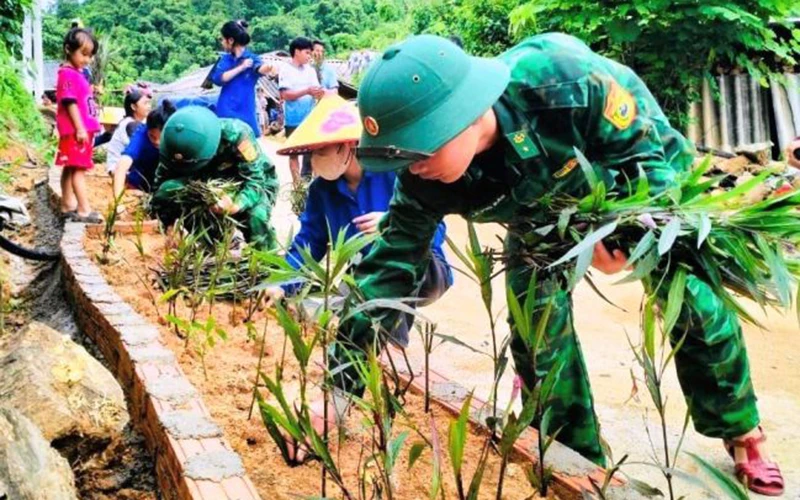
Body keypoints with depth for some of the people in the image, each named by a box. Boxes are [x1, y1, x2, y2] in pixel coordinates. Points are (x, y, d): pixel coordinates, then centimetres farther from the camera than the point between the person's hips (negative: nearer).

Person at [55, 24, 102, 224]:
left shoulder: (78, 73, 16)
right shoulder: (68, 74, -13)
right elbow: (70, 103, -19)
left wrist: (88, 127, 21)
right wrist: (80, 129, -22)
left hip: (82, 129, 10)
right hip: (75, 131, -10)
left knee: (70, 168, 14)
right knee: (78, 169, -10)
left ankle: (68, 205, 21)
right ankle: (84, 211, -12)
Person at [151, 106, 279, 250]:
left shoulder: (235, 134, -33)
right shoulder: (184, 143, -22)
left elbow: (255, 181, -35)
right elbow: (161, 181, -11)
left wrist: (236, 205, -54)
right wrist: (170, 225, -20)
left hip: (257, 181, -4)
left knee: (256, 216, -39)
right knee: (166, 189, -20)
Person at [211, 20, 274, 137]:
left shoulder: (252, 59, -3)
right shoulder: (225, 59, 10)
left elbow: (262, 69, -27)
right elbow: (217, 79, -7)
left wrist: (268, 67, -51)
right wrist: (241, 67, -16)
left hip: (245, 115, -4)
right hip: (224, 114, 4)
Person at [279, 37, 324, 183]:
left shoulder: (310, 70, 9)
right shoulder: (286, 70, -5)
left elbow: (316, 91, 4)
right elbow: (286, 95, -13)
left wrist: (320, 93, -20)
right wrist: (307, 91, -23)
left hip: (310, 118, 5)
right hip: (293, 120, -5)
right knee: (294, 153, 4)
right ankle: (297, 182, 9)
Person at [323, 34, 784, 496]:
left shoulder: (565, 80, -44)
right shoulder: (427, 181, -32)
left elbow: (651, 140, -27)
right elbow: (389, 265, -26)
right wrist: (342, 387, -27)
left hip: (641, 185, -2)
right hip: (541, 218, 3)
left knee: (697, 305, 0)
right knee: (538, 330, -6)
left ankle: (741, 432, 28)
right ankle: (579, 461, 17)